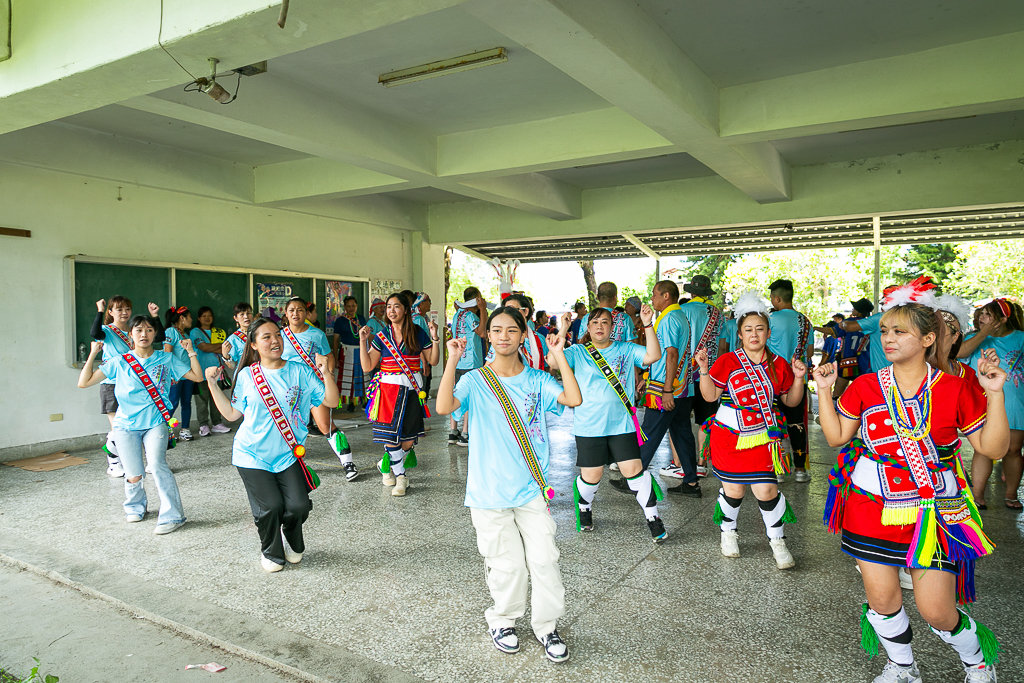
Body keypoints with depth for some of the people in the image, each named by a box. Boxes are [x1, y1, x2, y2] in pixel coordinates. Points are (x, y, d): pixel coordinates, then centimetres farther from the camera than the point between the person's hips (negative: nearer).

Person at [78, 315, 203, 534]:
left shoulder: (167, 359, 4)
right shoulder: (119, 362, 3)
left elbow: (197, 376, 2)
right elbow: (84, 382, 0)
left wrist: (190, 352, -5)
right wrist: (93, 354, -4)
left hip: (156, 423, -1)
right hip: (126, 425, 1)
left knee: (157, 464, -21)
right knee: (134, 475, -2)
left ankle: (172, 515, -13)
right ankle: (135, 507, 32)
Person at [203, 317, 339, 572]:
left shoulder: (300, 372, 1)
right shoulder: (246, 376, 3)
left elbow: (331, 402, -3)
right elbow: (232, 413, 6)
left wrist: (326, 373, -17)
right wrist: (212, 383, 2)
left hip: (288, 454, 1)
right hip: (252, 455, 0)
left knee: (298, 505, -11)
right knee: (270, 506, -11)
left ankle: (293, 544, 25)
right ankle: (271, 552, 21)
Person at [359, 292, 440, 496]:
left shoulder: (418, 334, 3)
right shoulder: (382, 336, 4)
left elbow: (433, 361, 4)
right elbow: (367, 366, 1)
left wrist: (435, 338, -8)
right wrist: (363, 342, -8)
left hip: (412, 390, 0)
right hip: (389, 388, 0)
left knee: (408, 440, 1)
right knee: (391, 435, -6)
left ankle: (386, 465, 29)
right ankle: (401, 476, 14)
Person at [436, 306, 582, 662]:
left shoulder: (537, 380, 1)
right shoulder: (475, 381, -4)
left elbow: (574, 399, -15)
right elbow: (444, 406, -23)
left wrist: (558, 355, -16)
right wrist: (453, 359, -24)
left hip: (531, 488, 2)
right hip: (489, 491, -1)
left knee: (544, 559, 3)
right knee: (506, 563, 8)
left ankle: (546, 625, 25)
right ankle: (503, 620, 34)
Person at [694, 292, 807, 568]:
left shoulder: (779, 364, 4)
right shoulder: (727, 362, -4)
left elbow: (791, 401, 12)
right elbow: (710, 396, -8)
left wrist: (798, 378, -4)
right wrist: (704, 369, -20)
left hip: (762, 438, 2)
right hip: (730, 436, -1)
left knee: (767, 490, -4)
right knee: (734, 489, 6)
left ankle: (777, 541, 19)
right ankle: (728, 532, 34)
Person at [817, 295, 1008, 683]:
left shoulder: (956, 390, -5)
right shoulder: (865, 387, -1)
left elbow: (992, 448, -3)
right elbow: (837, 436, 2)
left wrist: (995, 394, -12)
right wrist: (824, 391, -5)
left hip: (934, 514, -2)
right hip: (872, 509, 2)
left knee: (936, 609, 0)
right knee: (881, 597, 8)